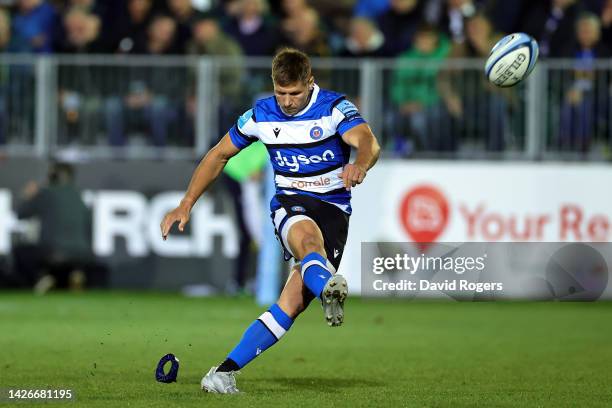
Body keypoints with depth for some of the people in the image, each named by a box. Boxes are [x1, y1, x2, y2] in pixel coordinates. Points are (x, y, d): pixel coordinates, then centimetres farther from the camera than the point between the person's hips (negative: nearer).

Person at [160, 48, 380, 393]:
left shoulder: (335, 108, -10)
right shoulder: (261, 115, 1)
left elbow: (369, 142, -28)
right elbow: (219, 155, 14)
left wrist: (360, 165, -53)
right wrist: (186, 205, 8)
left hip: (334, 207, -1)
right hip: (290, 203, 1)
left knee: (294, 301, -15)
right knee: (309, 238, -38)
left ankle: (228, 369, -12)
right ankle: (328, 288, -72)